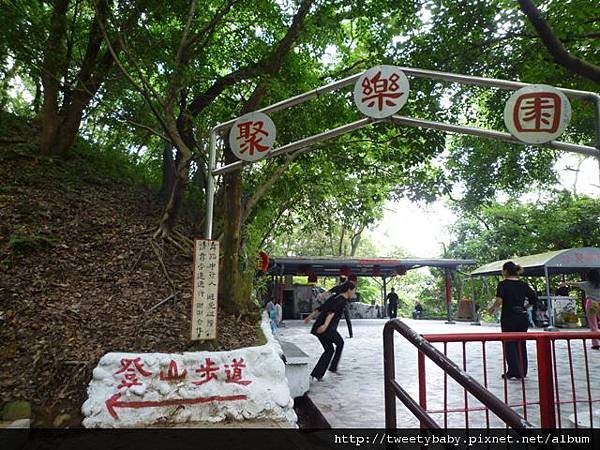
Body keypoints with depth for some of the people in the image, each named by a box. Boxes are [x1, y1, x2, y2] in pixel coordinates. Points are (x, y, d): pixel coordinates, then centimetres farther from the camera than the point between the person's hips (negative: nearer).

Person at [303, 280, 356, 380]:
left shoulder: (334, 297, 18)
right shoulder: (343, 300, -8)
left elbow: (320, 308, 23)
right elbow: (332, 312, -25)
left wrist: (310, 317, 31)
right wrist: (326, 325, -36)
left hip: (319, 326, 8)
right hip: (327, 329, -8)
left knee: (329, 350, 18)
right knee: (340, 343, 19)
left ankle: (316, 374, 12)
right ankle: (333, 367, 22)